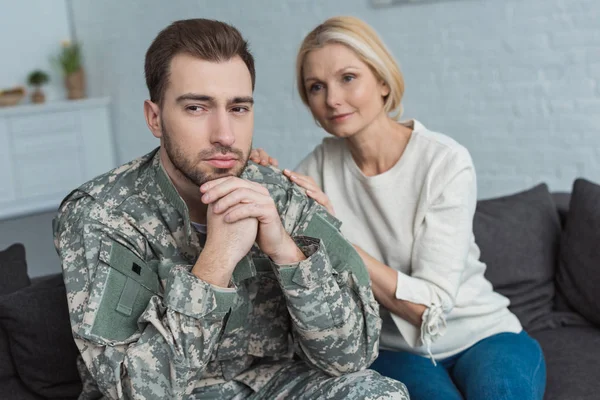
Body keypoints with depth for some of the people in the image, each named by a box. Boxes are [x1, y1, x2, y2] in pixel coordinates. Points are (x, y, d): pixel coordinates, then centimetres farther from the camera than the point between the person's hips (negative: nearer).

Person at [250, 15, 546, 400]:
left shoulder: (447, 162, -15)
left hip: (482, 336, -1)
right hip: (393, 349, 1)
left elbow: (431, 305, -20)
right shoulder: (323, 163, -4)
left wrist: (334, 238, -29)